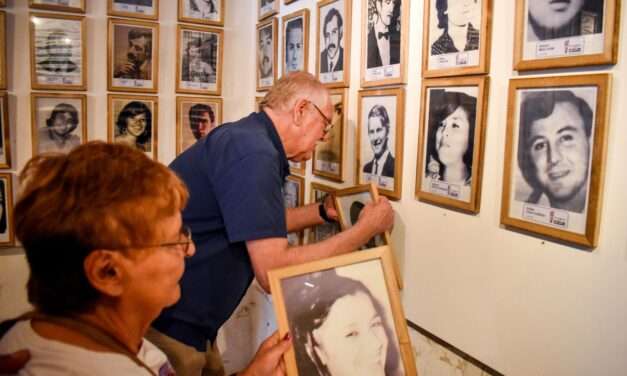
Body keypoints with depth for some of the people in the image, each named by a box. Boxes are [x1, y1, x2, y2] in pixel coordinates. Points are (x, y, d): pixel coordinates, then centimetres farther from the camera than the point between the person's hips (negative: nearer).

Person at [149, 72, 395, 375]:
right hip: (165, 322, -9)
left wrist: (323, 212, 13)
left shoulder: (247, 139, 9)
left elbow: (260, 225, 21)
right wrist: (366, 229, -19)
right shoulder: (253, 152, -24)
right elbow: (274, 272, -28)